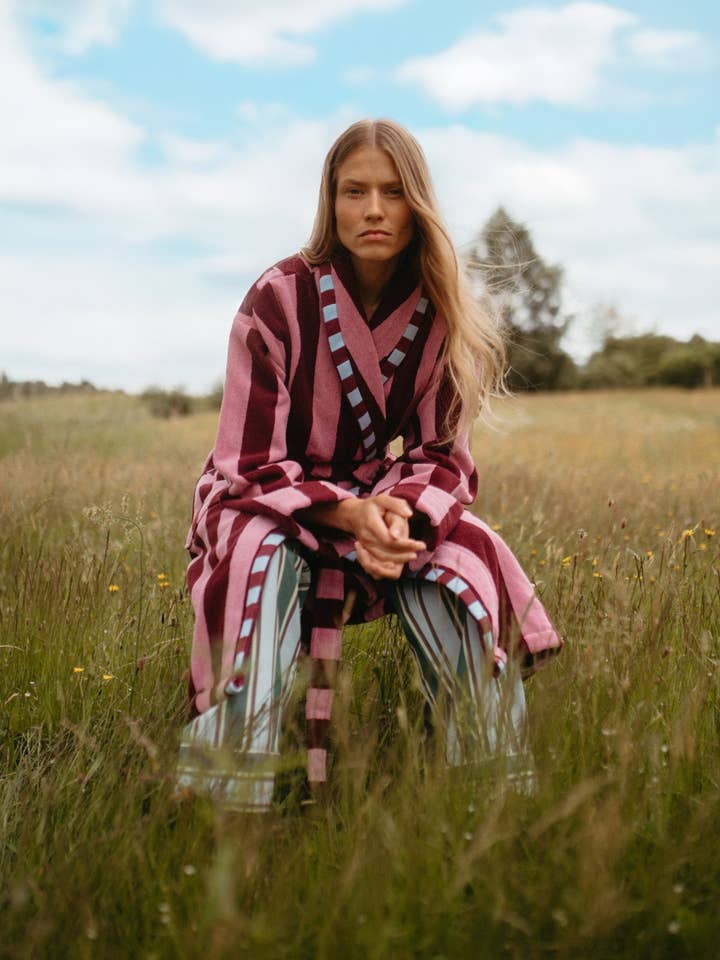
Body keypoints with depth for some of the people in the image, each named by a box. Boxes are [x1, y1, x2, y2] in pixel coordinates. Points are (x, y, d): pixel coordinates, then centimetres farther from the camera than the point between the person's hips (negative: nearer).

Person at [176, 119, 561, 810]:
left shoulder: (439, 315, -7)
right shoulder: (280, 299, -16)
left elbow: (444, 458, -4)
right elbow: (252, 463, -16)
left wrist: (402, 511, -28)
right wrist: (346, 514, -33)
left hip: (389, 502, 2)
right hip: (266, 503, -2)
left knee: (461, 562, -29)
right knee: (266, 559, -37)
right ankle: (232, 804, -34)